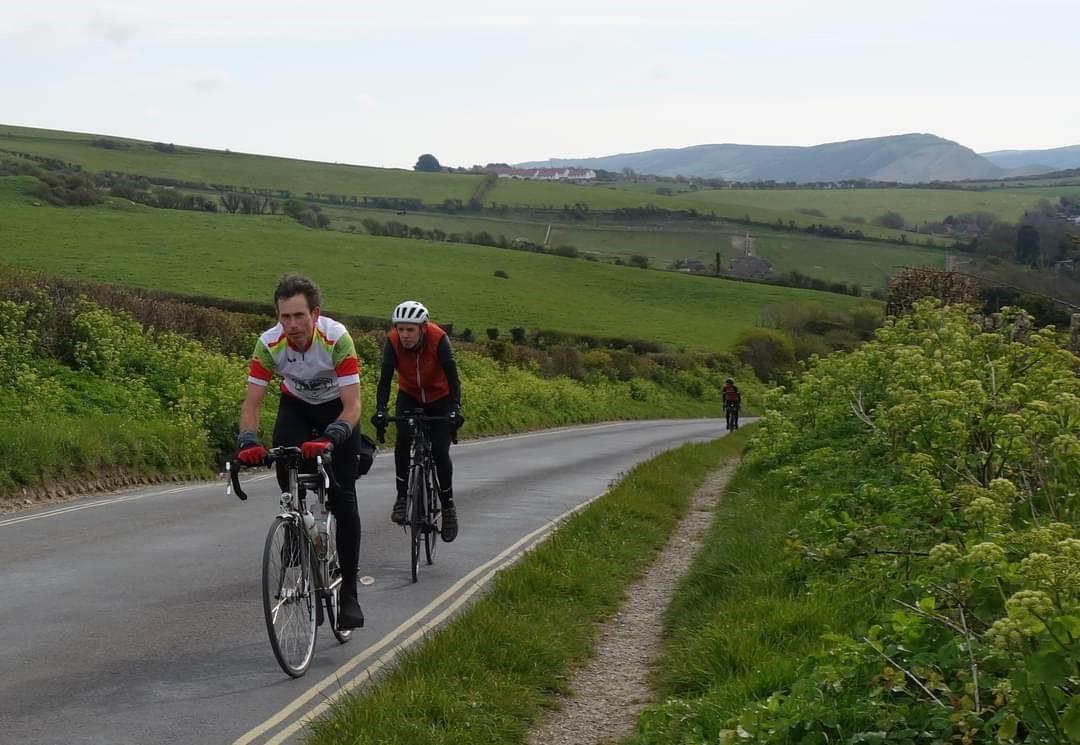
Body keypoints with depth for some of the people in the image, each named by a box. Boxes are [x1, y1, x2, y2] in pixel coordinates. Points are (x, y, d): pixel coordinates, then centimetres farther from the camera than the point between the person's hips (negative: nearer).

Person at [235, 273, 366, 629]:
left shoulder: (337, 338, -35)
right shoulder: (269, 344, -28)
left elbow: (352, 404, -35)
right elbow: (252, 402, -23)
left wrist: (329, 439, -52)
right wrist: (248, 442, -42)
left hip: (337, 408, -2)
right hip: (296, 406, 2)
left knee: (343, 498, -11)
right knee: (286, 473, -24)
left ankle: (348, 594, -6)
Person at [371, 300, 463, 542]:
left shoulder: (438, 339, -29)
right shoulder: (393, 341, -24)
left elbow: (452, 377, -33)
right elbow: (385, 378, -28)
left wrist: (455, 409, -46)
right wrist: (380, 410, -42)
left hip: (440, 399, -1)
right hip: (409, 397, 2)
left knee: (440, 451, -13)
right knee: (403, 438, -25)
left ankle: (448, 506, 5)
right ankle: (402, 497, -15)